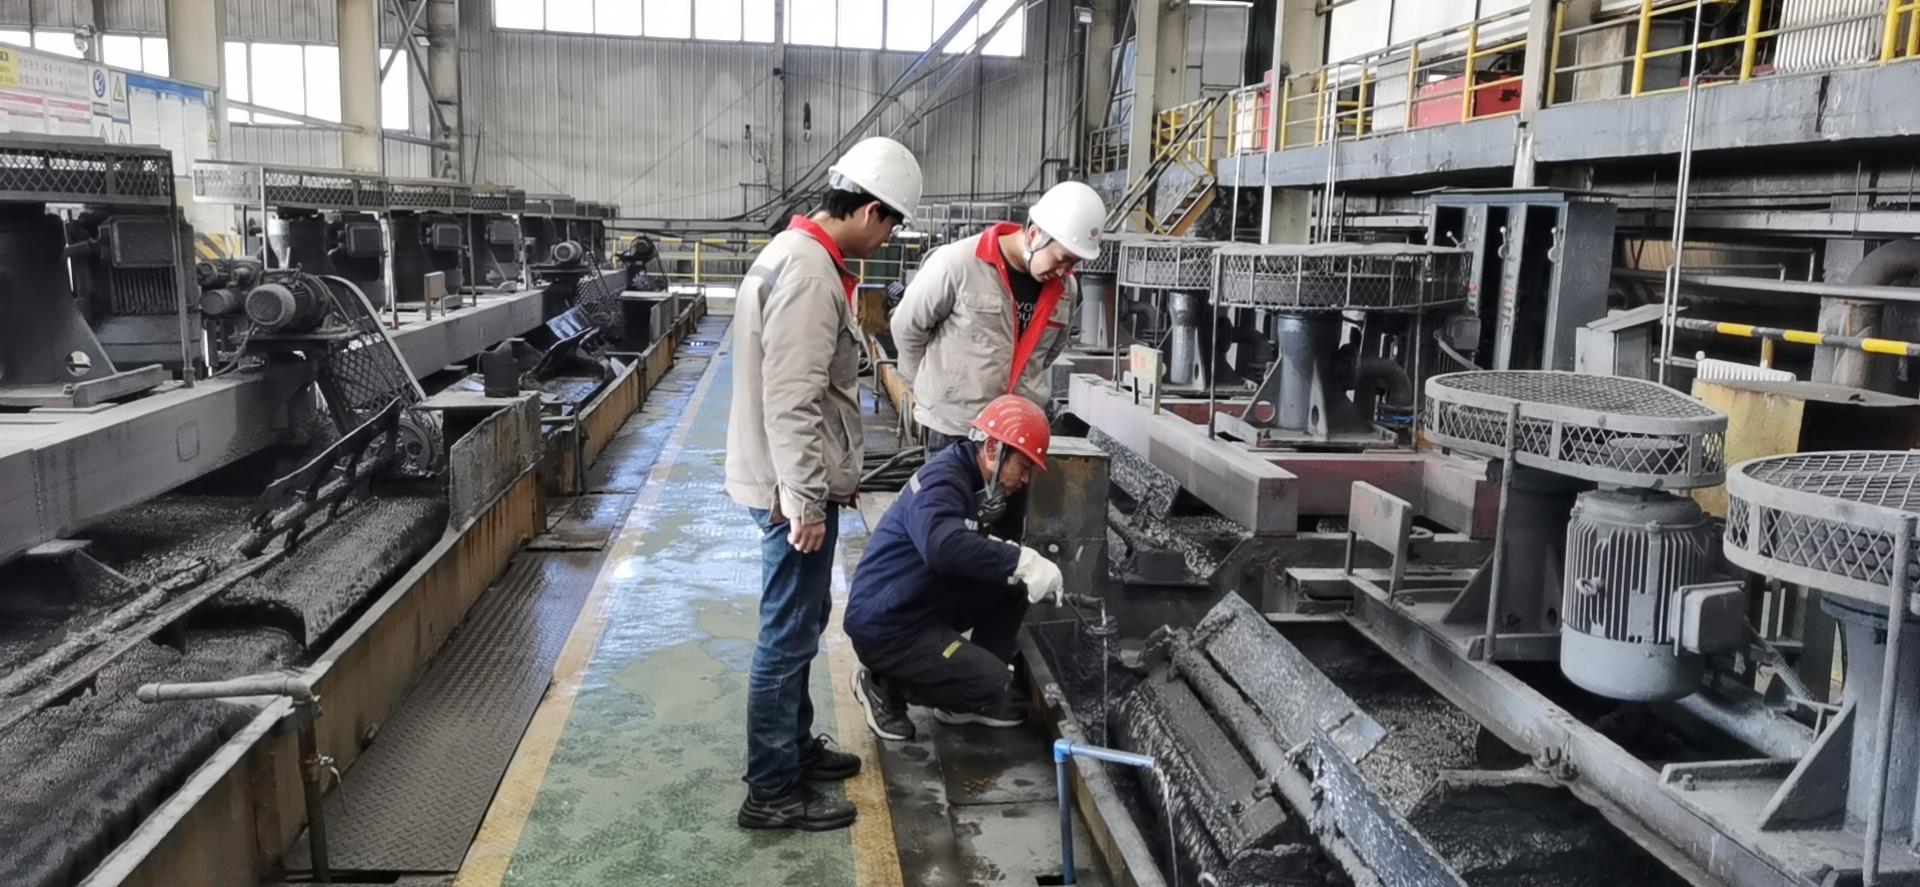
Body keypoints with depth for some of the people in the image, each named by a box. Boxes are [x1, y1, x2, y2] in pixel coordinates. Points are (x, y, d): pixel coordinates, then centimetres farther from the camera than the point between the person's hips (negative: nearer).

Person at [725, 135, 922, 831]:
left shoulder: (796, 253, 12)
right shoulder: (809, 273, -22)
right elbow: (791, 402, -27)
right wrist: (805, 501, -24)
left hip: (793, 478, 11)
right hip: (795, 487, -11)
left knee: (799, 624, 21)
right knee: (789, 634, 0)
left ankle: (792, 746, 37)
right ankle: (772, 792, 12)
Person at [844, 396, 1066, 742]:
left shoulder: (970, 481, 9)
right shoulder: (942, 480, -22)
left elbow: (973, 549, 11)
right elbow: (944, 545, -41)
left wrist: (1026, 569, -7)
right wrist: (1022, 560, -37)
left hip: (923, 608, 10)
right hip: (886, 627, -10)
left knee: (1011, 590, 0)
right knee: (992, 683, -15)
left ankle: (965, 700, 10)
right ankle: (886, 686, 2)